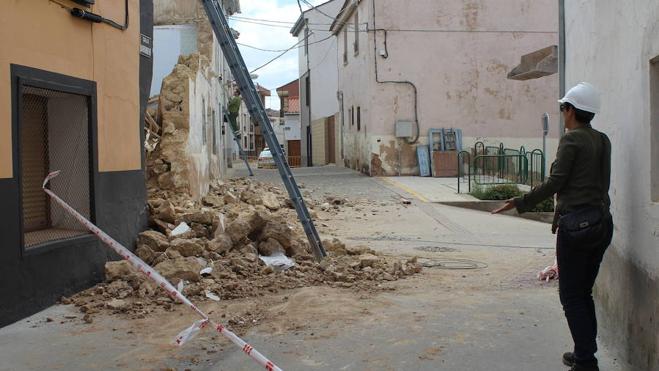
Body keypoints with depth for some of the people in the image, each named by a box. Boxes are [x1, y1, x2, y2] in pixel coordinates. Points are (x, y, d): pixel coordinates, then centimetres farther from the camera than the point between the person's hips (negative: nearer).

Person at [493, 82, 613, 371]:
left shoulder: (572, 139, -11)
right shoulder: (602, 141, 12)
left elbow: (554, 184, -13)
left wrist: (519, 203, -4)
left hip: (577, 225, -8)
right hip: (602, 222, 8)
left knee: (571, 296, 0)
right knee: (584, 293, 17)